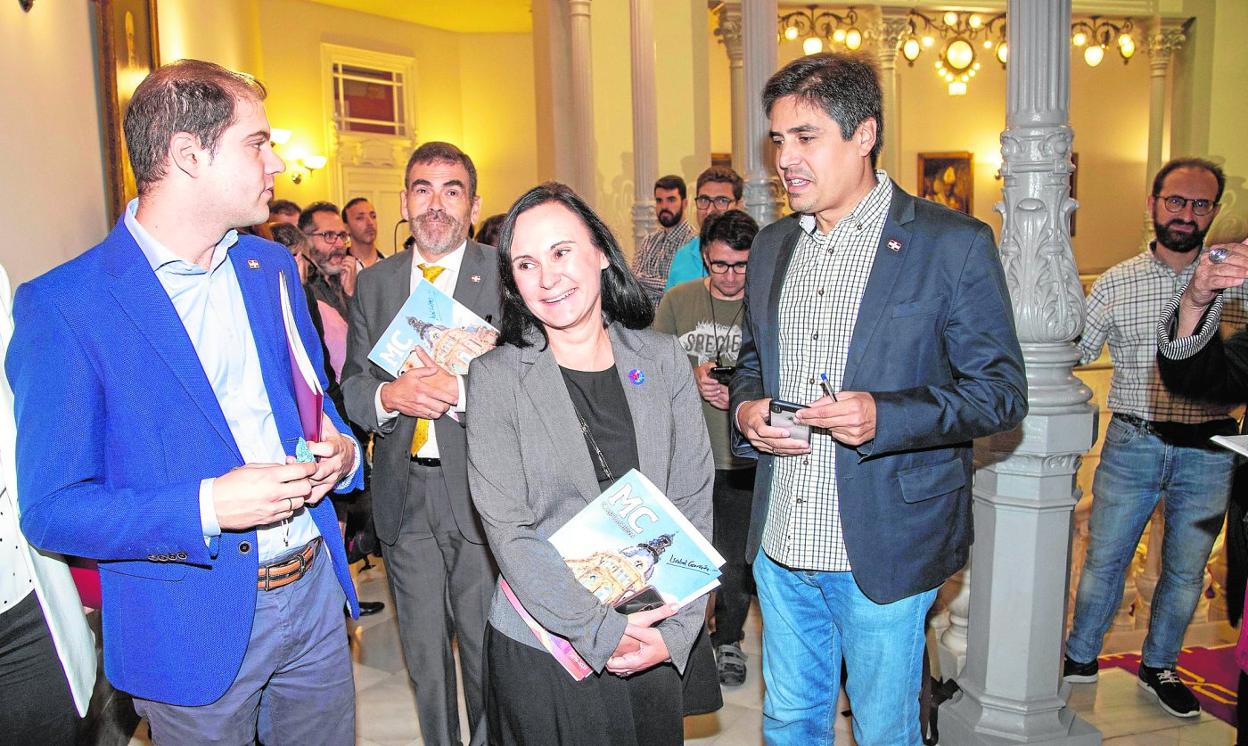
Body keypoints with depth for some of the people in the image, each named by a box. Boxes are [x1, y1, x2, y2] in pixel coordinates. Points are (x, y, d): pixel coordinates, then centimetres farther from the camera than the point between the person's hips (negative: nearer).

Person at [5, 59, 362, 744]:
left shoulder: (271, 265, 4)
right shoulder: (61, 304, -14)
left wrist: (340, 450, -7)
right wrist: (207, 507, -26)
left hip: (315, 591, 5)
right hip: (193, 629, -5)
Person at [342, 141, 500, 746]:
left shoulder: (505, 275, -5)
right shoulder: (373, 283, 8)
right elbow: (351, 386, 7)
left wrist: (459, 391, -24)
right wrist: (388, 396, -14)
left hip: (481, 493, -4)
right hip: (402, 497, 4)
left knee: (488, 651, 8)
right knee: (424, 654, 18)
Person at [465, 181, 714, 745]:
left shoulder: (662, 360, -1)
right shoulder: (496, 377, -8)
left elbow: (693, 502, -1)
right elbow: (509, 533, -12)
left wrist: (676, 629, -9)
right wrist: (602, 631, -16)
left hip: (658, 646, 3)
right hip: (540, 651, -2)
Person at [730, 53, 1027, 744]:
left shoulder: (952, 244, -9)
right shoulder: (771, 246, 8)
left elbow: (1002, 390, -9)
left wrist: (884, 415, -25)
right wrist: (746, 409, -5)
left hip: (883, 550, -4)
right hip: (780, 546, 5)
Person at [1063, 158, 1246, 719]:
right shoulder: (1115, 283, 1)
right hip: (1132, 443, -1)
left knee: (1186, 569, 14)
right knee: (1104, 559, 8)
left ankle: (1159, 666, 35)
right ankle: (1081, 658, 29)